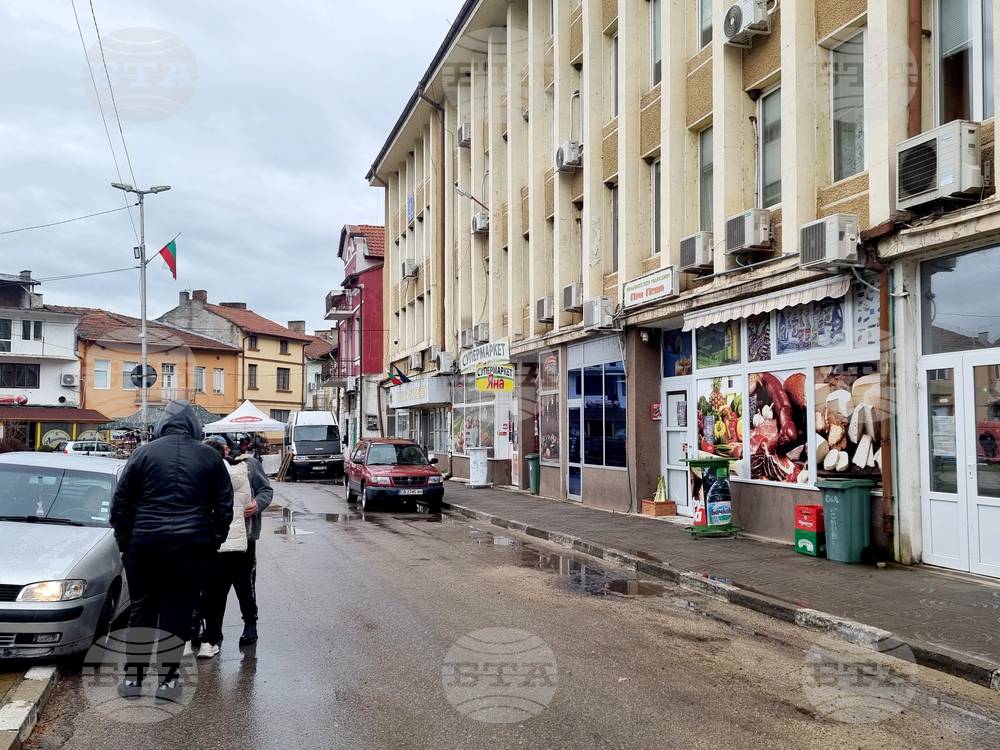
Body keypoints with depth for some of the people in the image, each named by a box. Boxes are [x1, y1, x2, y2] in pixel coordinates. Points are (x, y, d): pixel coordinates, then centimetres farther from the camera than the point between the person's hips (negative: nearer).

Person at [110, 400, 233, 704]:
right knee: (176, 613, 6)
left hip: (145, 544, 1)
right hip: (192, 548, 0)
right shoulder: (210, 457, 4)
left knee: (142, 610, 13)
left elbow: (121, 503, 5)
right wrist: (213, 542, 14)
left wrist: (124, 542, 12)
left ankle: (132, 679, 20)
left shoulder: (144, 453, 2)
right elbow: (224, 507, 7)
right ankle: (166, 682, 9)